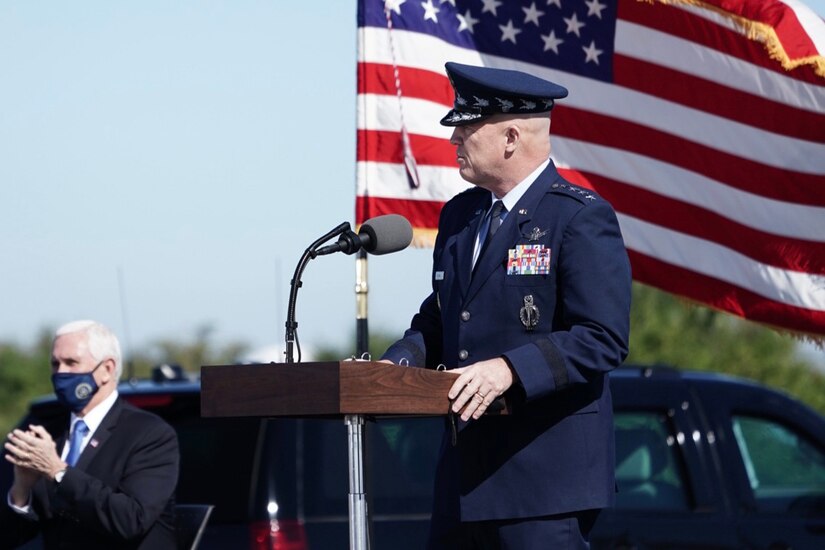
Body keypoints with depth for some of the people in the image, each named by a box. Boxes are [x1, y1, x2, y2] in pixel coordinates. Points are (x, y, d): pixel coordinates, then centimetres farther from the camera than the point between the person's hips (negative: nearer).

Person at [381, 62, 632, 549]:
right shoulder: (459, 216, 17)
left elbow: (603, 339, -15)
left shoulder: (582, 218, -7)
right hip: (465, 473, 7)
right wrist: (396, 365, 4)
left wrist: (510, 370, -26)